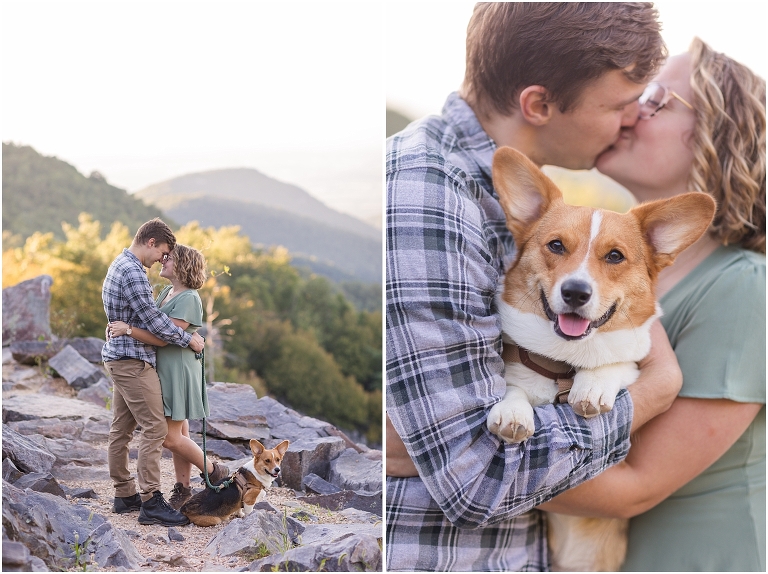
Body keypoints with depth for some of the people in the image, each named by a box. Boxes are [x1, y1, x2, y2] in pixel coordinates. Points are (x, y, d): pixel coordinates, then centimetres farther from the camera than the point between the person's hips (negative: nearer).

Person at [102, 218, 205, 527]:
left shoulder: (120, 264, 17)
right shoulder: (132, 271, -18)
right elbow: (152, 318, -20)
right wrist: (188, 339, -9)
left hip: (119, 358, 11)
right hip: (133, 360, -11)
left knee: (121, 429, 12)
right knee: (154, 428, -11)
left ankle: (124, 495, 19)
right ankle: (151, 502, -12)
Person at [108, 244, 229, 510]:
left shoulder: (188, 299, -17)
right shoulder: (166, 292, 12)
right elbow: (149, 324, 17)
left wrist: (128, 329, -25)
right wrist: (120, 328, 0)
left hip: (178, 370, -9)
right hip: (162, 370, 9)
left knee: (170, 437, -6)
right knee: (179, 433, 12)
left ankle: (214, 472, 10)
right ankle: (183, 489, 18)